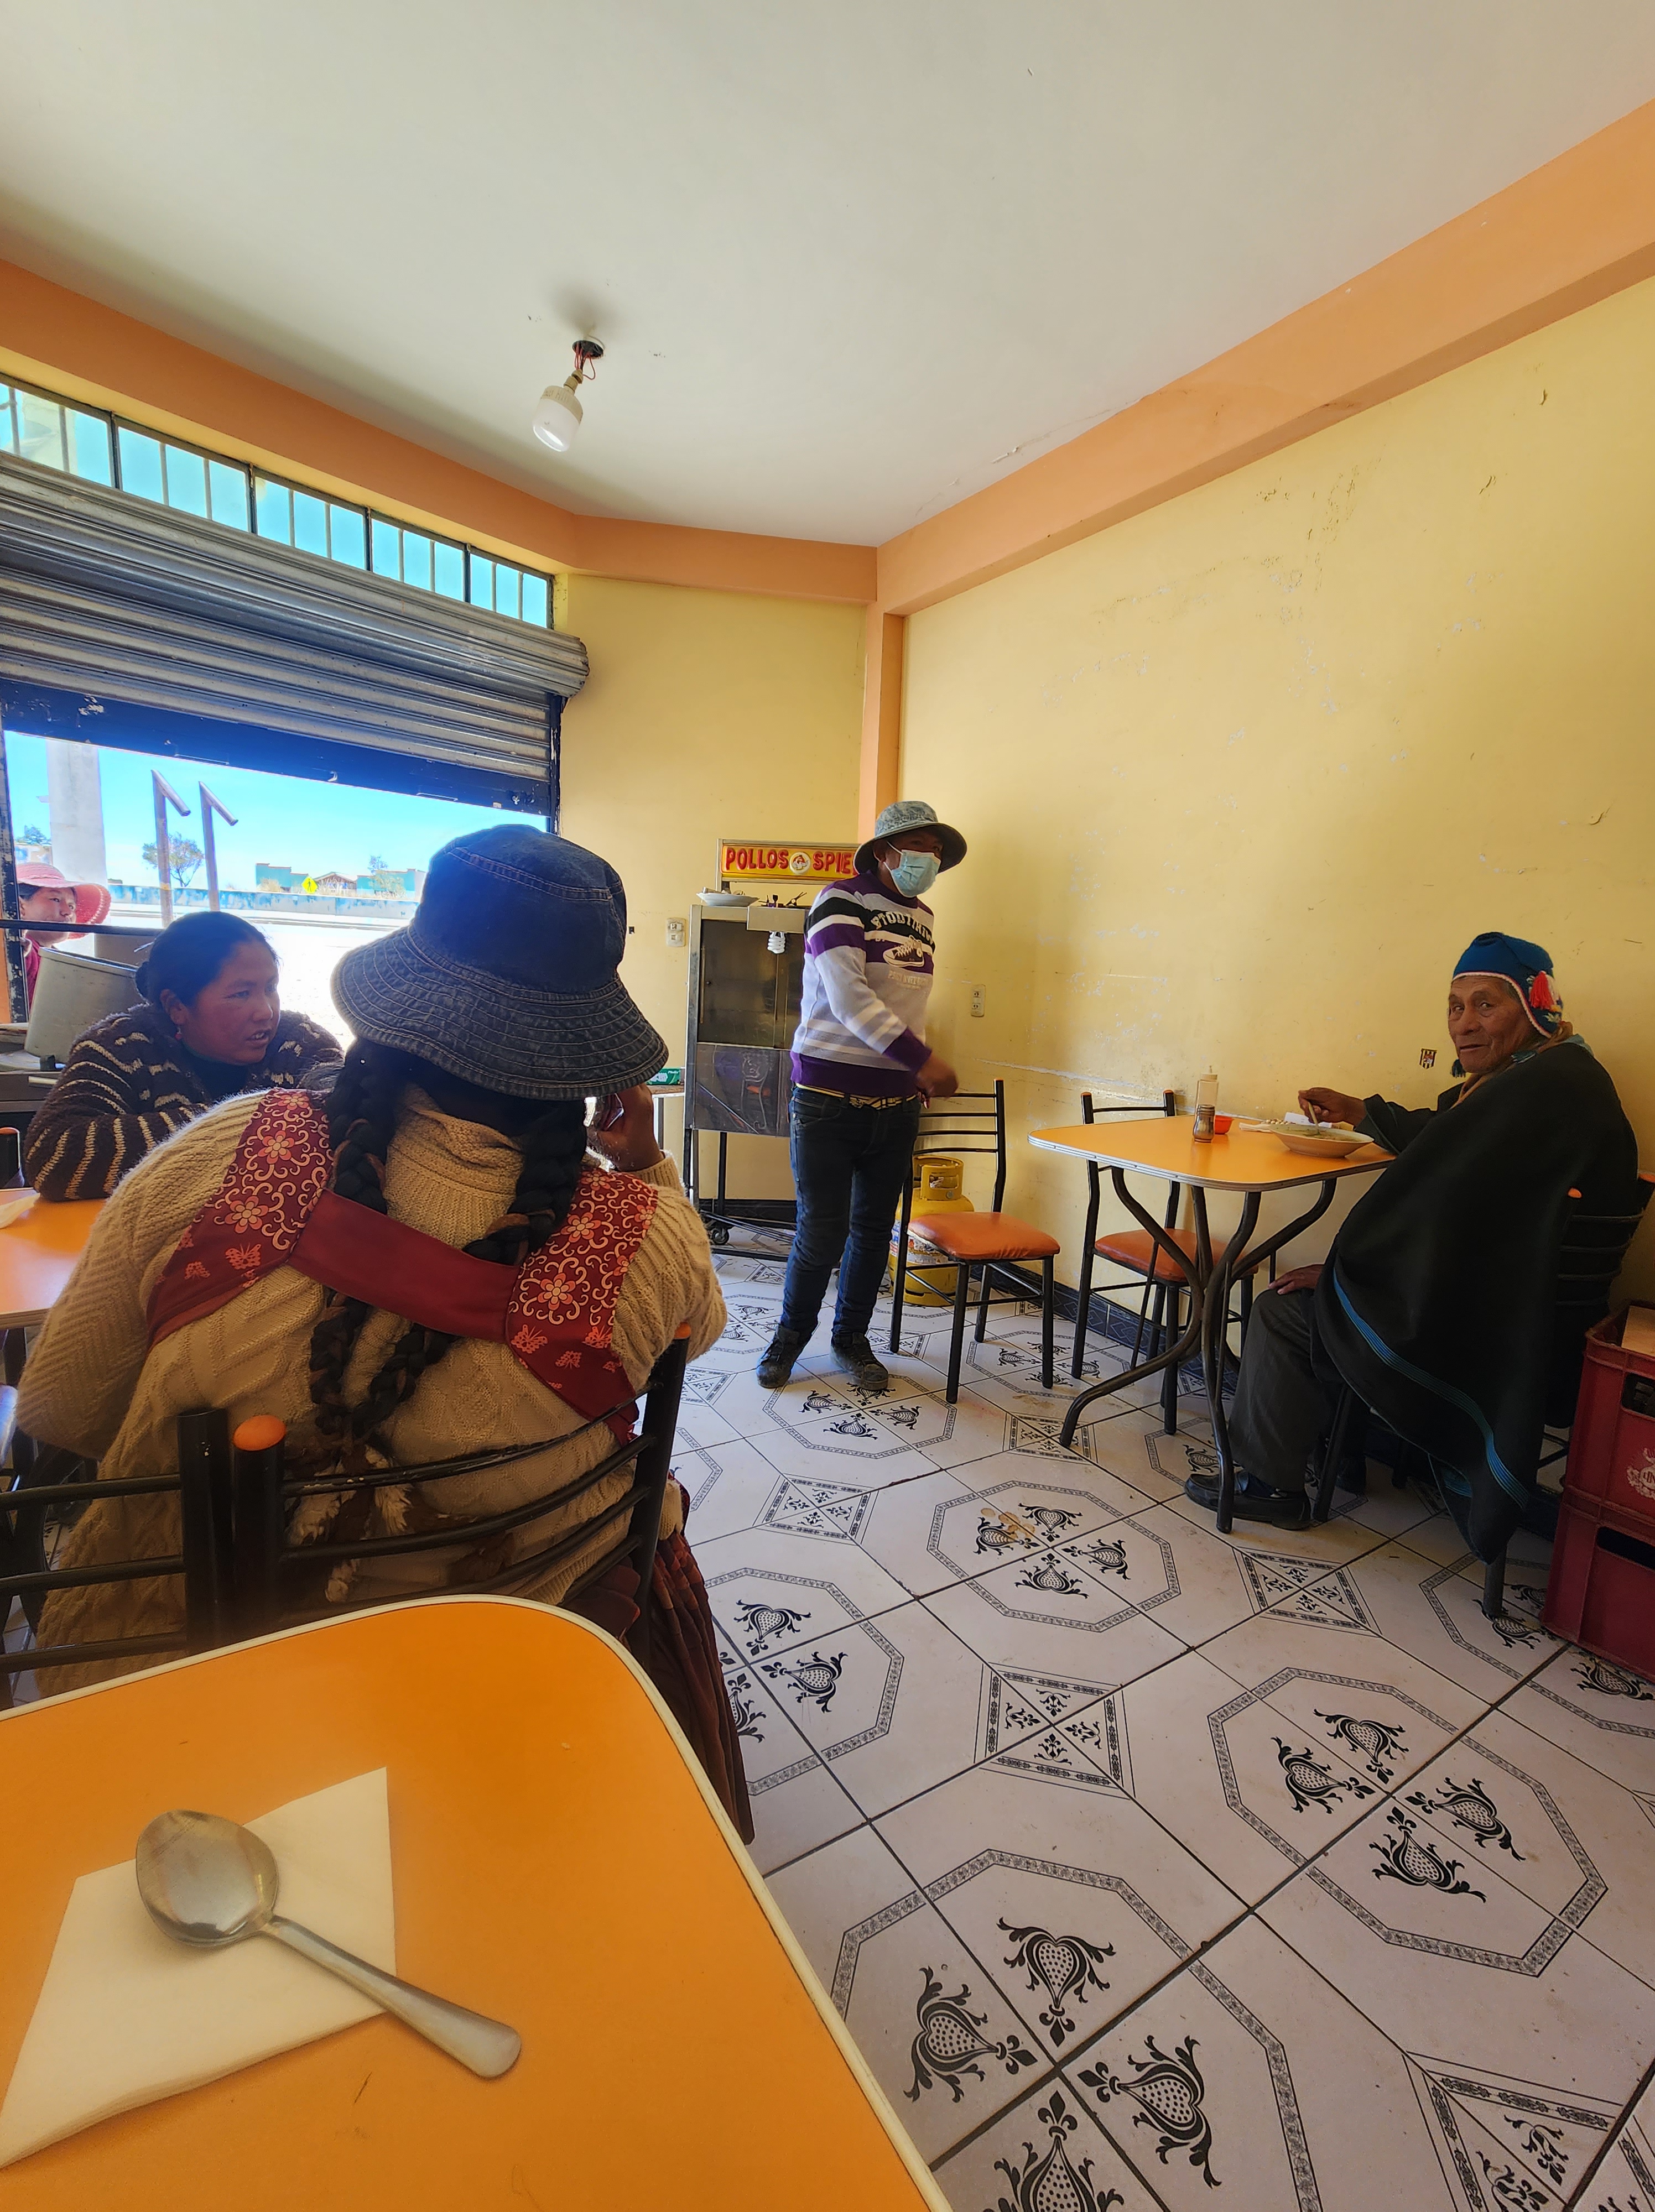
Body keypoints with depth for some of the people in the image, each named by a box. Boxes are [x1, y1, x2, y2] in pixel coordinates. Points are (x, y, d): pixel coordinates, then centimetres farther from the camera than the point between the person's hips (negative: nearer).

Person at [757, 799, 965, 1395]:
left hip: (896, 1102, 6)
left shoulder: (921, 916, 14)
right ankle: (791, 1333, 25)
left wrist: (918, 1071, 13)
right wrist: (923, 1059, -21)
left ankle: (852, 1338, 30)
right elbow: (849, 998, -19)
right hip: (830, 1097, -6)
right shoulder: (841, 902, -8)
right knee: (822, 1233, -1)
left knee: (874, 1229, 11)